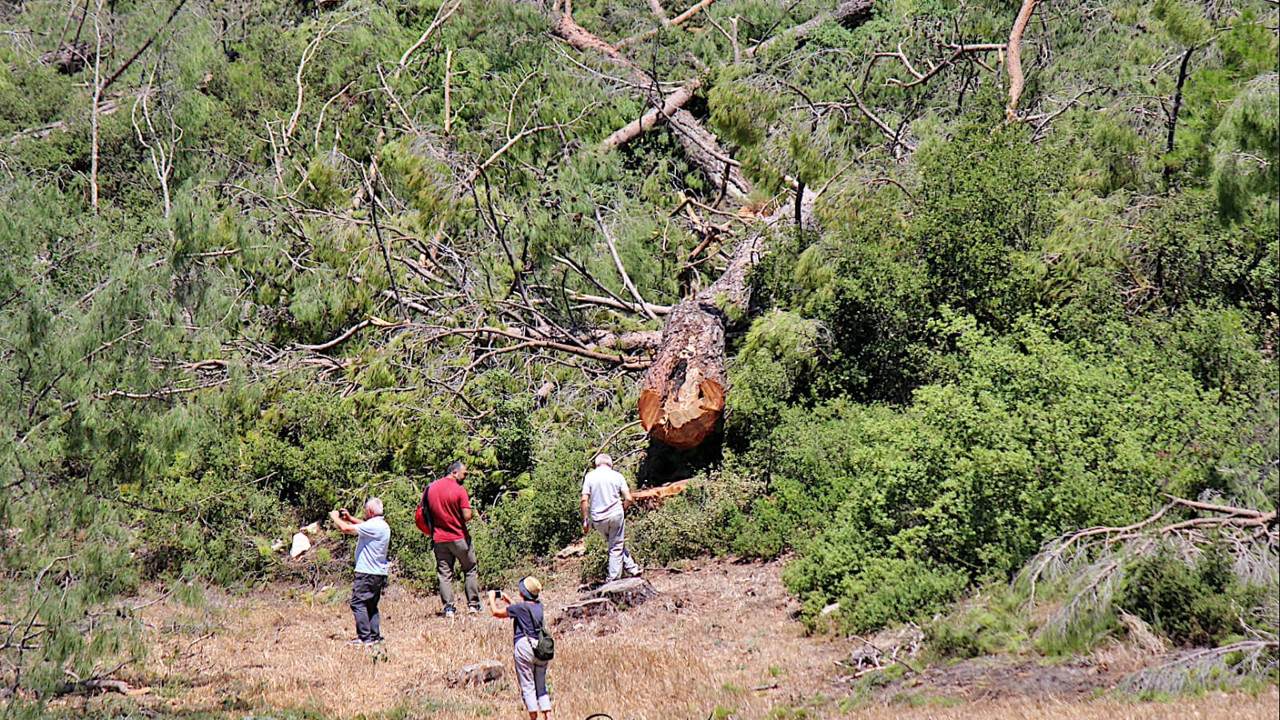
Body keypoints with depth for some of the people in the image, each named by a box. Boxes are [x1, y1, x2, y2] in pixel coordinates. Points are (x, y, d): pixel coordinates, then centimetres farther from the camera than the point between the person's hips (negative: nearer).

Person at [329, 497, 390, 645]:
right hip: (379, 573, 10)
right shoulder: (382, 525, 11)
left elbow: (346, 529, -20)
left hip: (367, 573, -10)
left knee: (358, 603, -7)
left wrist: (335, 517, -2)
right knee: (371, 605, 15)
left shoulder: (373, 526, -19)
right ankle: (375, 636, 14)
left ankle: (365, 637, -11)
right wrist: (350, 519, 26)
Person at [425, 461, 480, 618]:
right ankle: (473, 604, 10)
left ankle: (448, 608, 0)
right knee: (470, 570, 11)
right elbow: (467, 516, -18)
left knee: (444, 574, 6)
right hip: (459, 538, -4)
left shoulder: (430, 488, 5)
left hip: (439, 539, 4)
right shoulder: (459, 490, -12)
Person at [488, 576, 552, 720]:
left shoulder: (520, 607, -9)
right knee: (541, 686, 12)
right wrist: (507, 601, 33)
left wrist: (492, 598, 20)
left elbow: (496, 612, 3)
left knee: (527, 686, -1)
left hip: (524, 645, -6)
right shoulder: (539, 606, 8)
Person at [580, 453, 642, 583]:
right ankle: (613, 578, 6)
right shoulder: (617, 476, 2)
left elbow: (584, 500, -4)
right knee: (617, 546, 6)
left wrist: (585, 520, 3)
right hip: (615, 513, -1)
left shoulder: (590, 476, 3)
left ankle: (630, 567, 22)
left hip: (598, 518, 1)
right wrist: (623, 510, 15)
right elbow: (628, 498, -3)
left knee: (613, 543, 20)